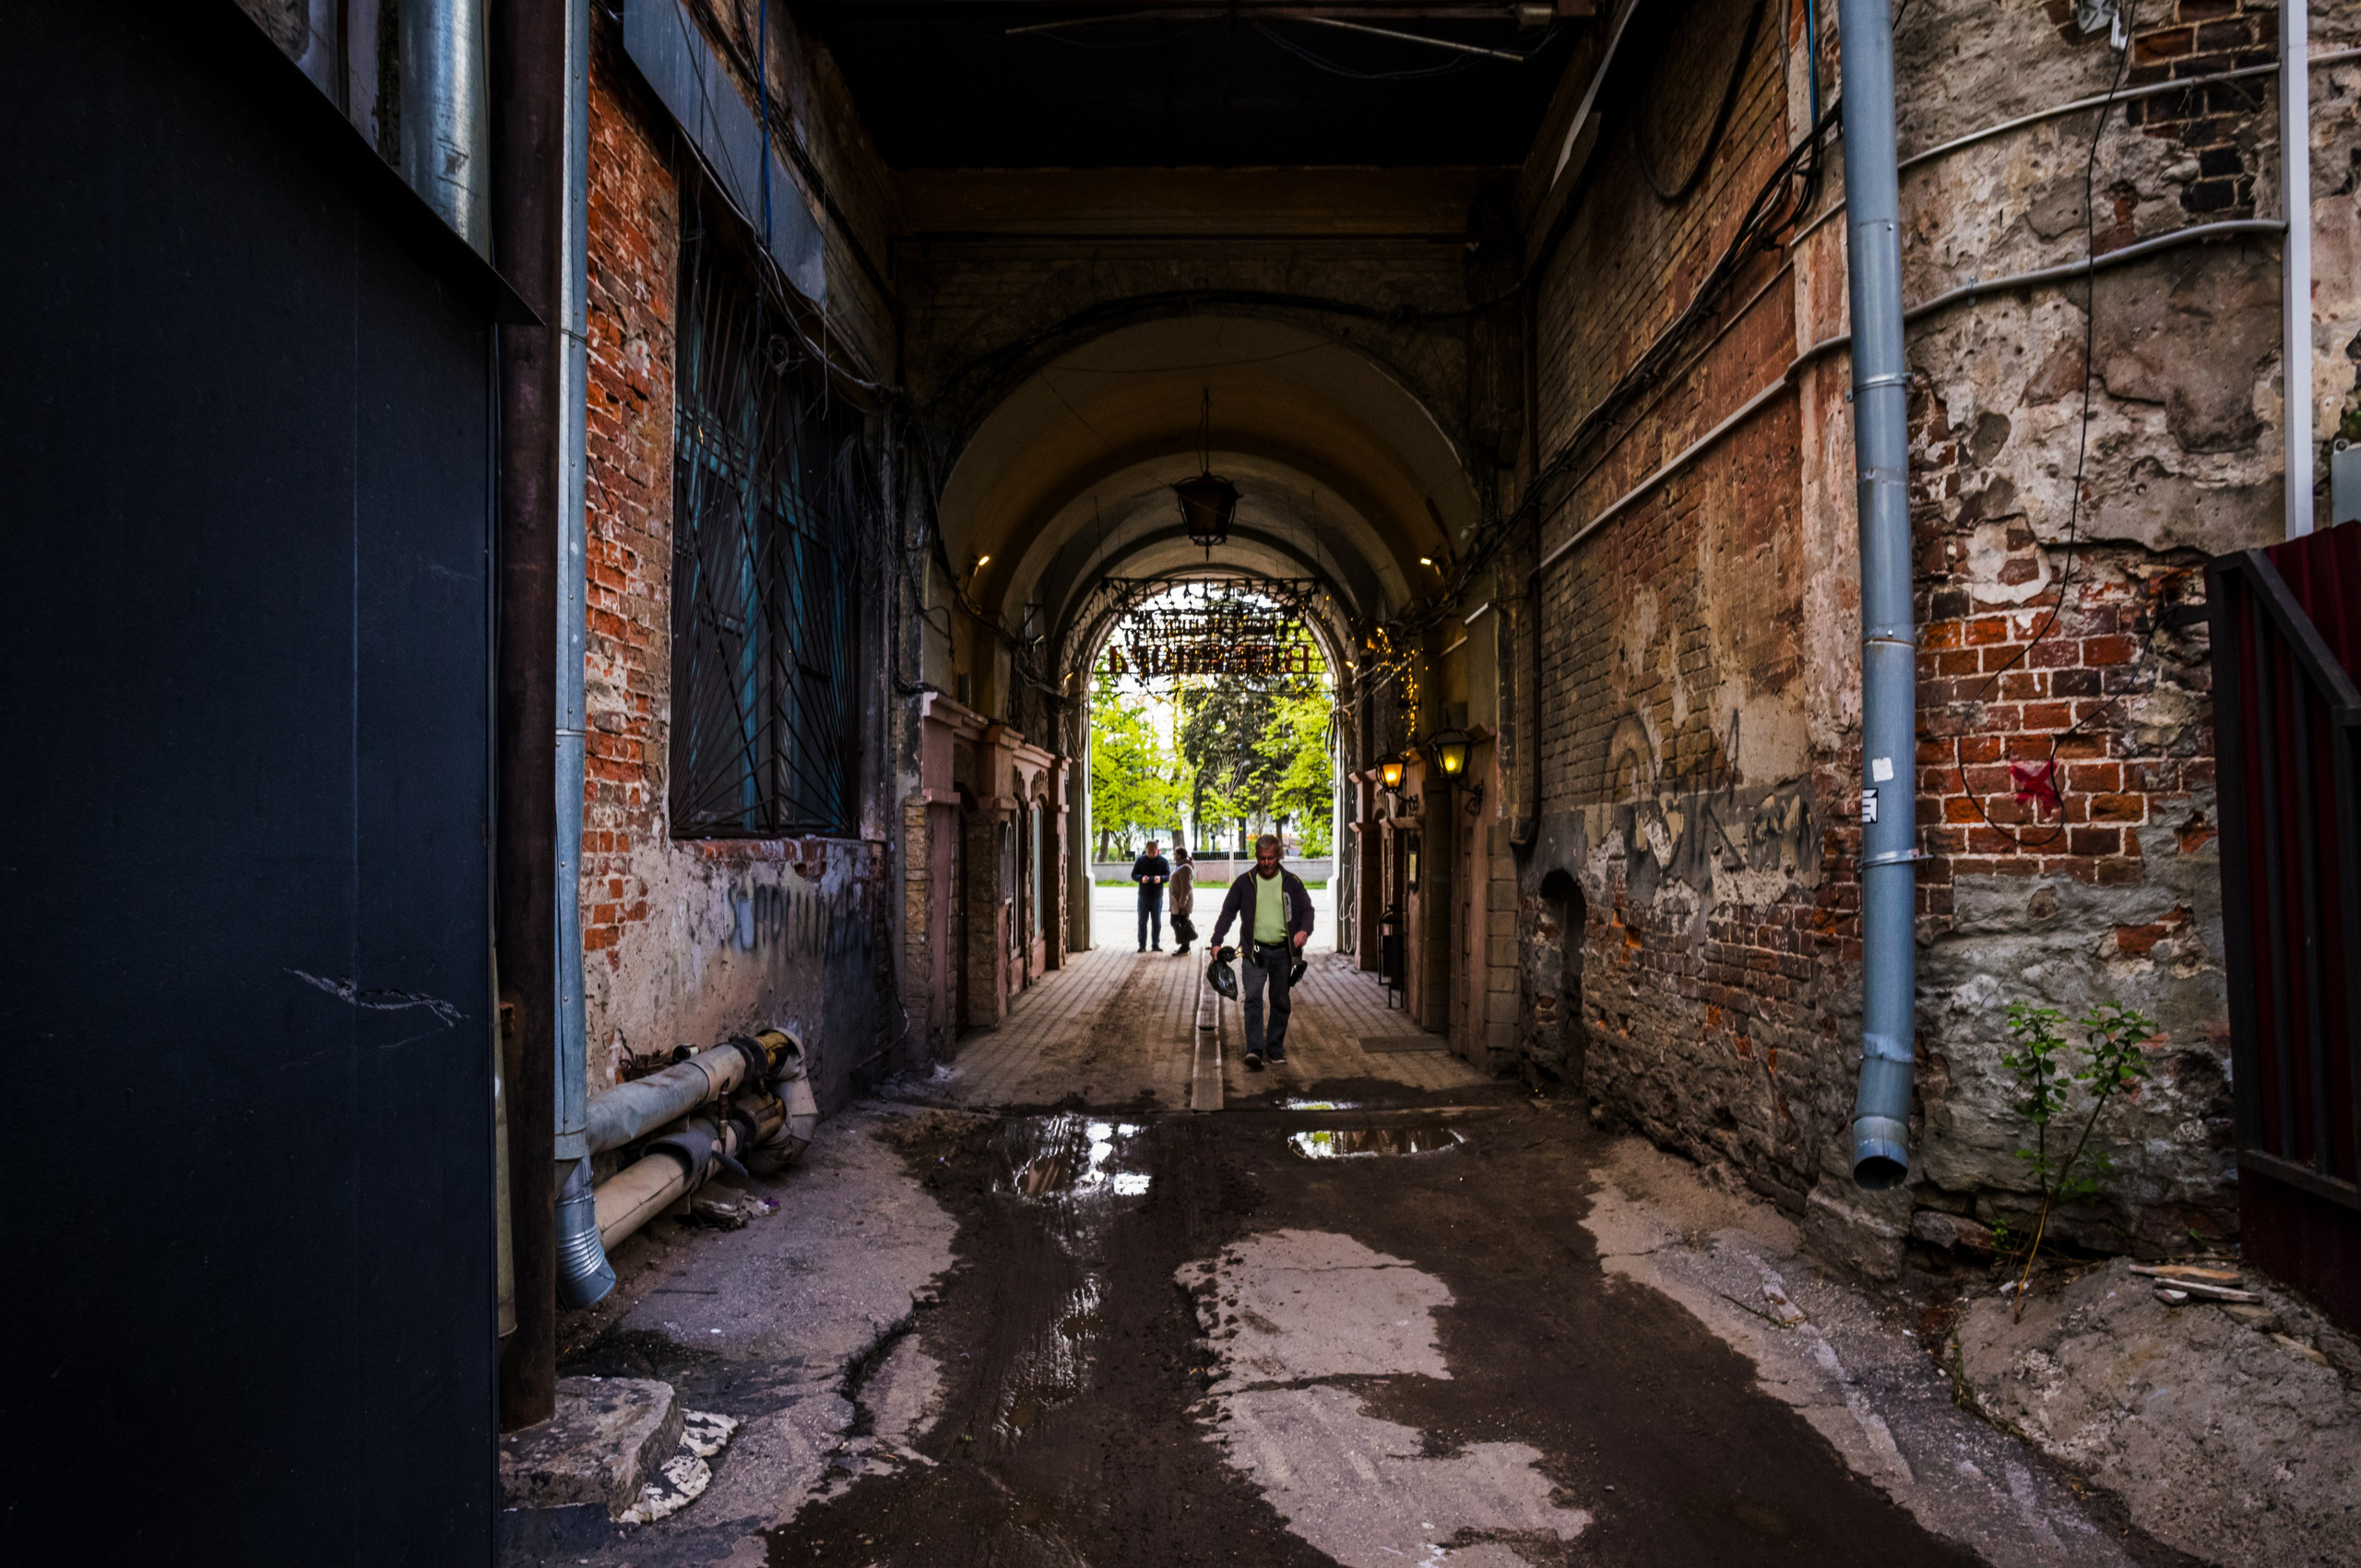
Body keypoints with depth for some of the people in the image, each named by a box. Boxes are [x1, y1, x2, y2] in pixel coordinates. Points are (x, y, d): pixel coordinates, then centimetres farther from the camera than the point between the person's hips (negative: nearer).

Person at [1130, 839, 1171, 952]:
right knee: (1142, 921, 1)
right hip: (1143, 895, 0)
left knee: (1157, 921, 6)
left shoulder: (1163, 861, 2)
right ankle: (1142, 945, 6)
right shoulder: (1140, 860, 3)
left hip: (1157, 896, 0)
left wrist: (1161, 878, -21)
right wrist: (1141, 878, -19)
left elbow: (1168, 875, 1)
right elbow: (1133, 874, 3)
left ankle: (1156, 944, 14)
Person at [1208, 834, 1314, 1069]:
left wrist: (1305, 929, -17)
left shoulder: (1292, 882, 6)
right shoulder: (1244, 883, 5)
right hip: (1254, 951, -1)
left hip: (1282, 952, 1)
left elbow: (1307, 909, 5)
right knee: (1253, 997, -15)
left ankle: (1275, 1051, 19)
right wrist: (1216, 941, -3)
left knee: (1280, 1002, 8)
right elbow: (1227, 913, 8)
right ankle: (1254, 1050, -17)